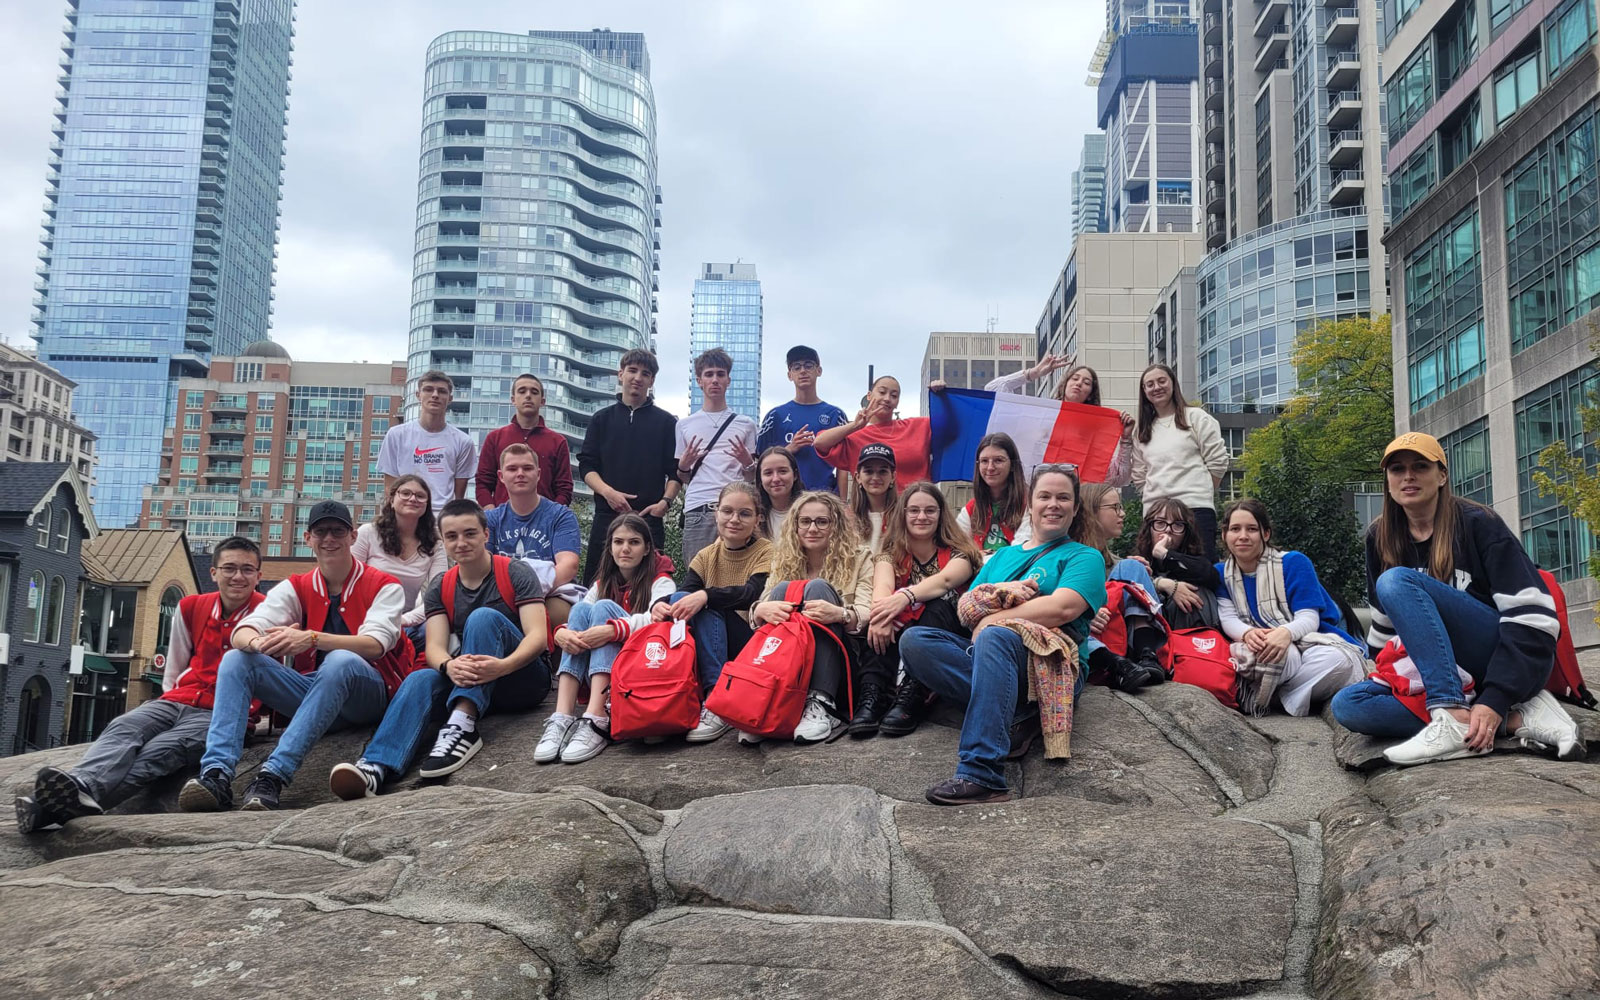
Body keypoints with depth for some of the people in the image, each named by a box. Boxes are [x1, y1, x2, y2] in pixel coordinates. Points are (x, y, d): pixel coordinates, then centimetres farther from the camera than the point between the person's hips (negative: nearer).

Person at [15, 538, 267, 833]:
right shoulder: (191, 608, 14)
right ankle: (77, 786, -56)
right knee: (123, 728, -27)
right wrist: (173, 704, 13)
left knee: (158, 752, -32)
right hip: (177, 701, 5)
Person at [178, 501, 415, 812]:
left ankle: (273, 776, -43)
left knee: (341, 661, -37)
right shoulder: (295, 588, 11)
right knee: (236, 660, -15)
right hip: (310, 689, 5)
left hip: (366, 694, -4)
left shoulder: (384, 586, 0)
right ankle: (216, 774, -32)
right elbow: (241, 633, -3)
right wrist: (257, 642, -31)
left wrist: (311, 638, -34)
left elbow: (374, 644, -18)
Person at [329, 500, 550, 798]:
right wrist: (450, 666, -31)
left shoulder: (516, 573, -2)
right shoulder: (440, 589, 10)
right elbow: (435, 647, -5)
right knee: (420, 679, -27)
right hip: (469, 683, 3)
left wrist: (503, 666, -36)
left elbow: (537, 636, -14)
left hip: (524, 680, -3)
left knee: (483, 616, -27)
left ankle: (462, 726, -41)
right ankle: (376, 765, -51)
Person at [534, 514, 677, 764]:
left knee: (604, 608, -22)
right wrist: (561, 633, -22)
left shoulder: (660, 582, 4)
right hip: (602, 676, 4)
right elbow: (576, 618, 3)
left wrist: (614, 630, -36)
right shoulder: (604, 583, 19)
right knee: (581, 609, -17)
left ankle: (596, 721, -41)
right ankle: (562, 718, -33)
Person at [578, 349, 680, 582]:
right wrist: (608, 492, -10)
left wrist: (665, 501, -10)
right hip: (607, 515, 1)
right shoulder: (602, 419, 14)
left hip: (649, 517, -1)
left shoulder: (667, 422, 12)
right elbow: (586, 466, 8)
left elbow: (676, 472, 7)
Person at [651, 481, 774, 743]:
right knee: (677, 602, -20)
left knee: (707, 607, -28)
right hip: (708, 648, 4)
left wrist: (706, 595, -39)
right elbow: (685, 592, -7)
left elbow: (753, 593, -23)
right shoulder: (706, 557, 9)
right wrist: (660, 604, -31)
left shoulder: (766, 552, -4)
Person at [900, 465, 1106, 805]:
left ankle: (982, 774, -47)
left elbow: (1063, 608, -7)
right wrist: (1001, 590, -4)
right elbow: (965, 607, 16)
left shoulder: (1084, 557, 13)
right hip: (983, 657, 5)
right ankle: (1004, 721, -29)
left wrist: (992, 620, -6)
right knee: (913, 640, -19)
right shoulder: (1003, 556, 28)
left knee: (995, 637, -38)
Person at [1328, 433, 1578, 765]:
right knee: (1347, 705, -21)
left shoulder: (1478, 523, -9)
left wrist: (1495, 699, -26)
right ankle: (1516, 719, -24)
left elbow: (1532, 615, -17)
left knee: (1397, 581, -25)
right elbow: (1385, 622, 19)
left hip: (1512, 664, -6)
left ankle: (1456, 721, -39)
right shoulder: (1380, 538, 6)